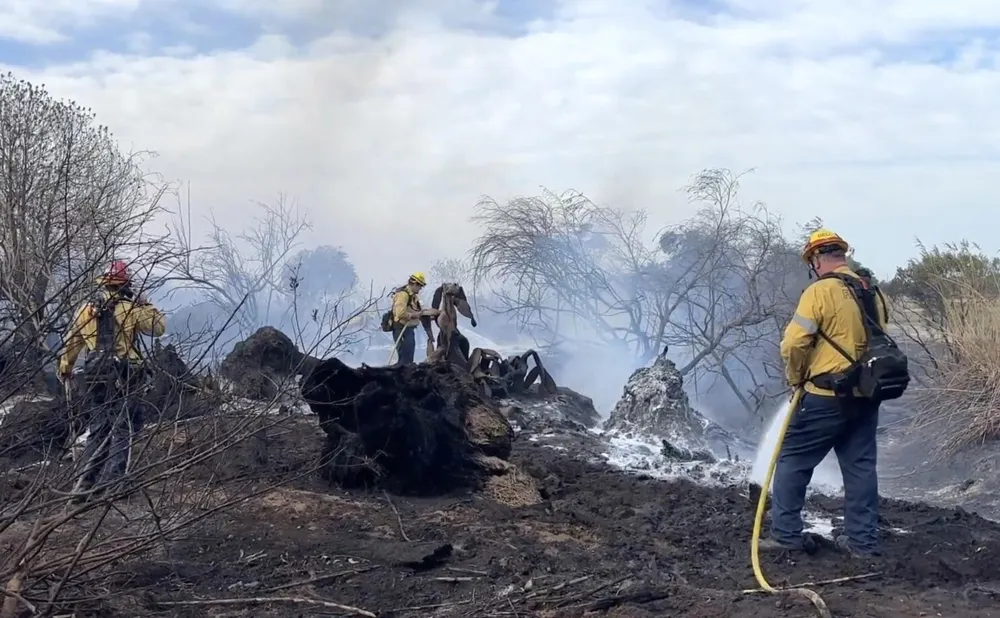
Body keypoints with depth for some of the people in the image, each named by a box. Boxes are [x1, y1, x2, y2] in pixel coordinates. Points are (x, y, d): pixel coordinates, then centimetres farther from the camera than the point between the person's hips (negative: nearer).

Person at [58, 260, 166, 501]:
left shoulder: (85, 309, 6)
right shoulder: (131, 308, -7)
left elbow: (71, 342, 14)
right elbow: (159, 327, 2)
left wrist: (64, 369, 28)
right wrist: (145, 305, 13)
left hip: (94, 377, 5)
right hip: (122, 376, -5)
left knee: (98, 430, 14)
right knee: (123, 429, 0)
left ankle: (84, 484, 11)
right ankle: (113, 480, -10)